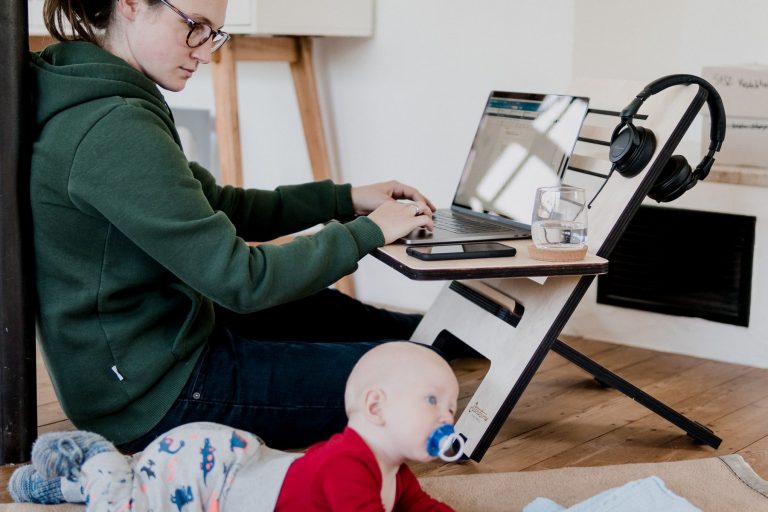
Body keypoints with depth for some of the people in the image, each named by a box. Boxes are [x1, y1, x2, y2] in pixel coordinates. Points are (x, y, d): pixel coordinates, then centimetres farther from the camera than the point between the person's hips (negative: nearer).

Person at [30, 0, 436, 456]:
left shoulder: (89, 101, 4)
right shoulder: (114, 129, -27)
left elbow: (213, 207, 12)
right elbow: (240, 280, -26)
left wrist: (346, 199, 6)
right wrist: (368, 232, -13)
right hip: (159, 398, -10)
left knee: (317, 308, 29)